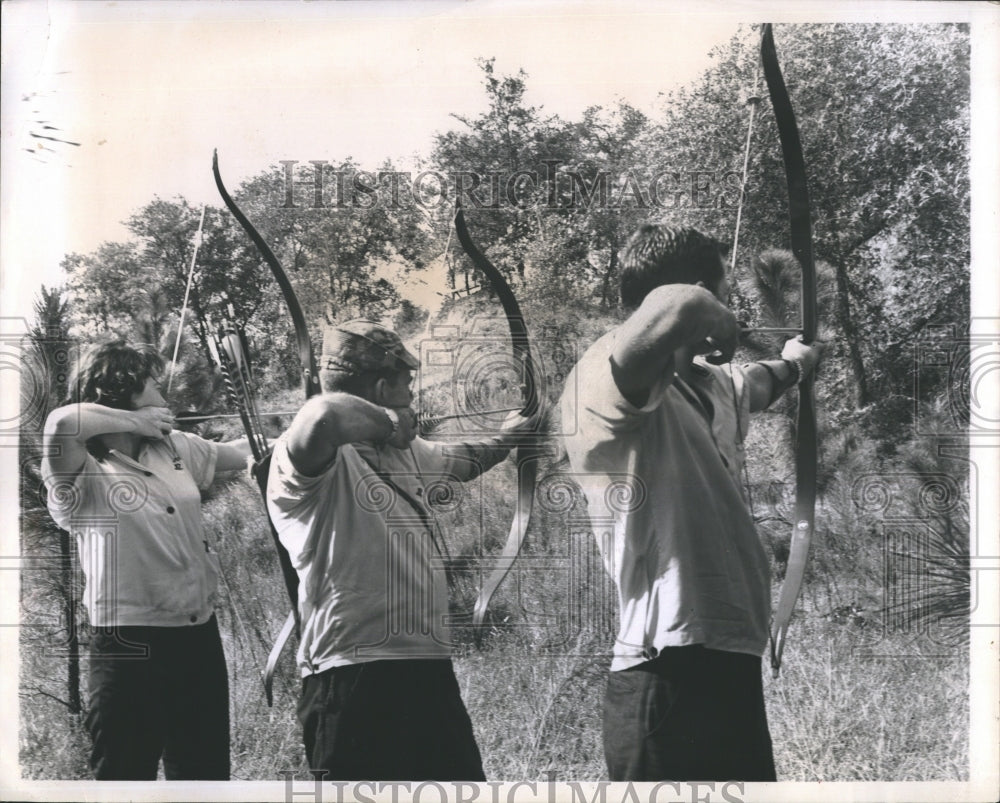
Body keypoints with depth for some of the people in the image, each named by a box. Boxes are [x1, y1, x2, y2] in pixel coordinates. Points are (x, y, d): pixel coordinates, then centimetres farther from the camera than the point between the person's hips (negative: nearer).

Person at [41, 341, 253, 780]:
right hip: (131, 649, -7)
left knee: (206, 771, 15)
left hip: (199, 640, 7)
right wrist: (137, 420, -19)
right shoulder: (84, 470, -12)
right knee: (125, 773, -1)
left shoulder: (173, 448, 9)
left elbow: (234, 453, 26)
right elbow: (62, 423, -33)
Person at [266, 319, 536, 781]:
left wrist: (505, 439, 55)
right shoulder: (314, 457, -12)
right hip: (356, 680, -9)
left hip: (431, 669, 9)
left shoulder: (407, 450, 17)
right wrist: (387, 421, -18)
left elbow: (461, 461, 40)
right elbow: (322, 417, -36)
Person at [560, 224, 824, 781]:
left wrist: (796, 361, 64)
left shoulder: (714, 386, 17)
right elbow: (679, 306, -32)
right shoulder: (604, 379, -12)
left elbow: (755, 385, 43)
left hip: (732, 665, 9)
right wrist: (719, 327, -10)